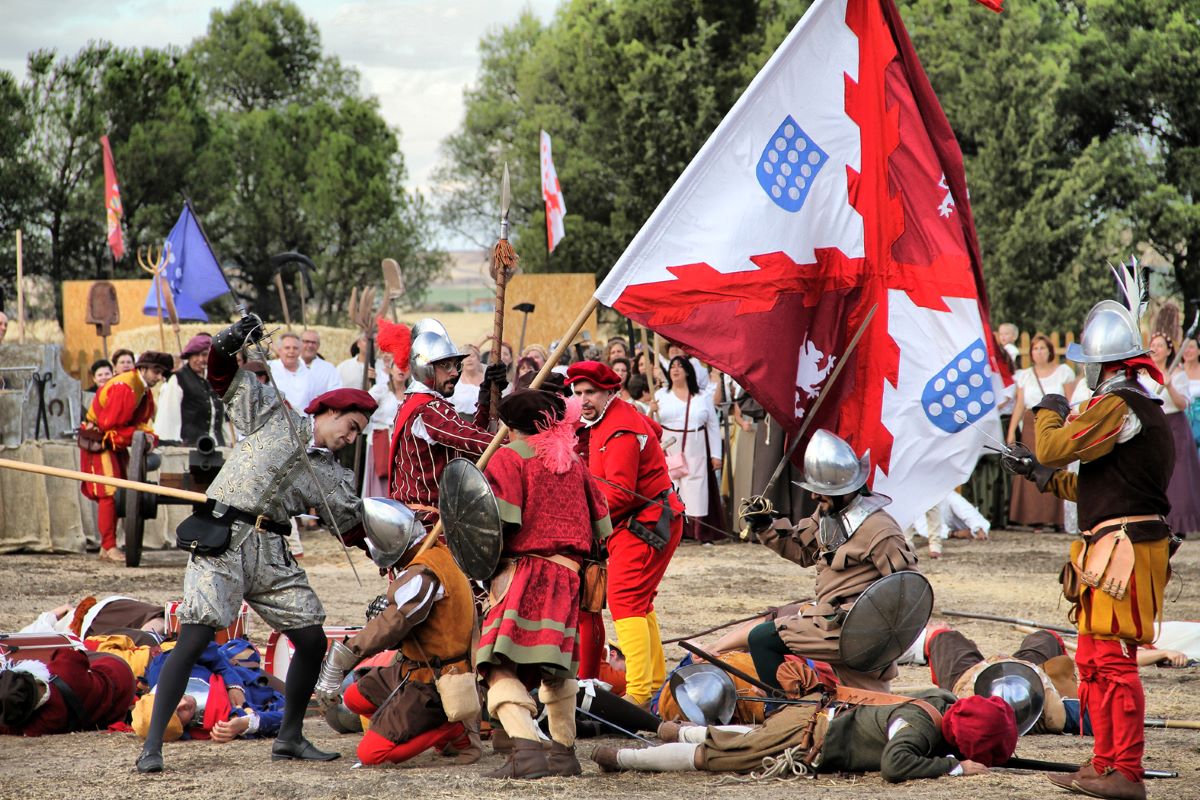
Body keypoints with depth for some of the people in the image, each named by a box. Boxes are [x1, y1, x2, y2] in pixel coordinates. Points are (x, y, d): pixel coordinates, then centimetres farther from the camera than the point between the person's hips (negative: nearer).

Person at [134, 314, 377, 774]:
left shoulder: (331, 474, 17)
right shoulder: (274, 414, 4)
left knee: (312, 640, 5)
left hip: (272, 553, 6)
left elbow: (354, 527, 16)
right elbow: (224, 379, 3)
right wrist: (232, 342, -16)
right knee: (194, 638, -16)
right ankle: (152, 745, -15)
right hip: (223, 539, -6)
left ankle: (289, 737, 22)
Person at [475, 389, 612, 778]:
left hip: (523, 572, -7)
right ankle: (564, 751, 26)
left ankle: (527, 747, -33)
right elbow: (601, 524, 19)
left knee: (503, 667, -13)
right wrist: (587, 563, 28)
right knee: (556, 666, 24)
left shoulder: (509, 457, 0)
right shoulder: (573, 461, 19)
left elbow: (501, 522, -11)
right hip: (567, 573, 7)